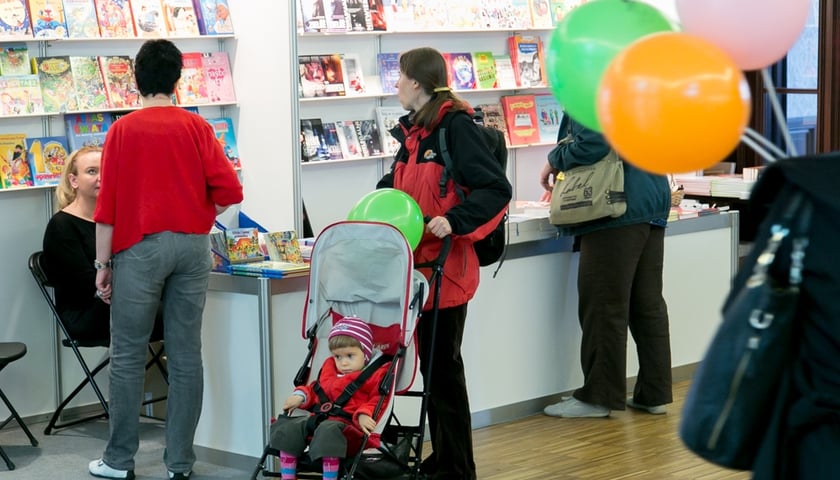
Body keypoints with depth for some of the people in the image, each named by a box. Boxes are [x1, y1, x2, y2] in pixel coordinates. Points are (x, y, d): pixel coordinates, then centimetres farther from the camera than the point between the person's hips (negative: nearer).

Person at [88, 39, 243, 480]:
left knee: (127, 356, 5)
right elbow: (229, 191, -5)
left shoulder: (123, 130, -2)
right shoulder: (196, 126, 3)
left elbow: (107, 203, -5)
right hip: (192, 245, 2)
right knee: (185, 355, 5)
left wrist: (102, 263, 1)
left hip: (140, 246, -2)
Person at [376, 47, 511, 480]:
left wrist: (455, 221, -26)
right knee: (430, 362, 13)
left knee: (443, 365, -2)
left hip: (446, 265, -8)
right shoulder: (413, 130, 14)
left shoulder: (457, 127, -12)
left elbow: (496, 189, -17)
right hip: (417, 263, 8)